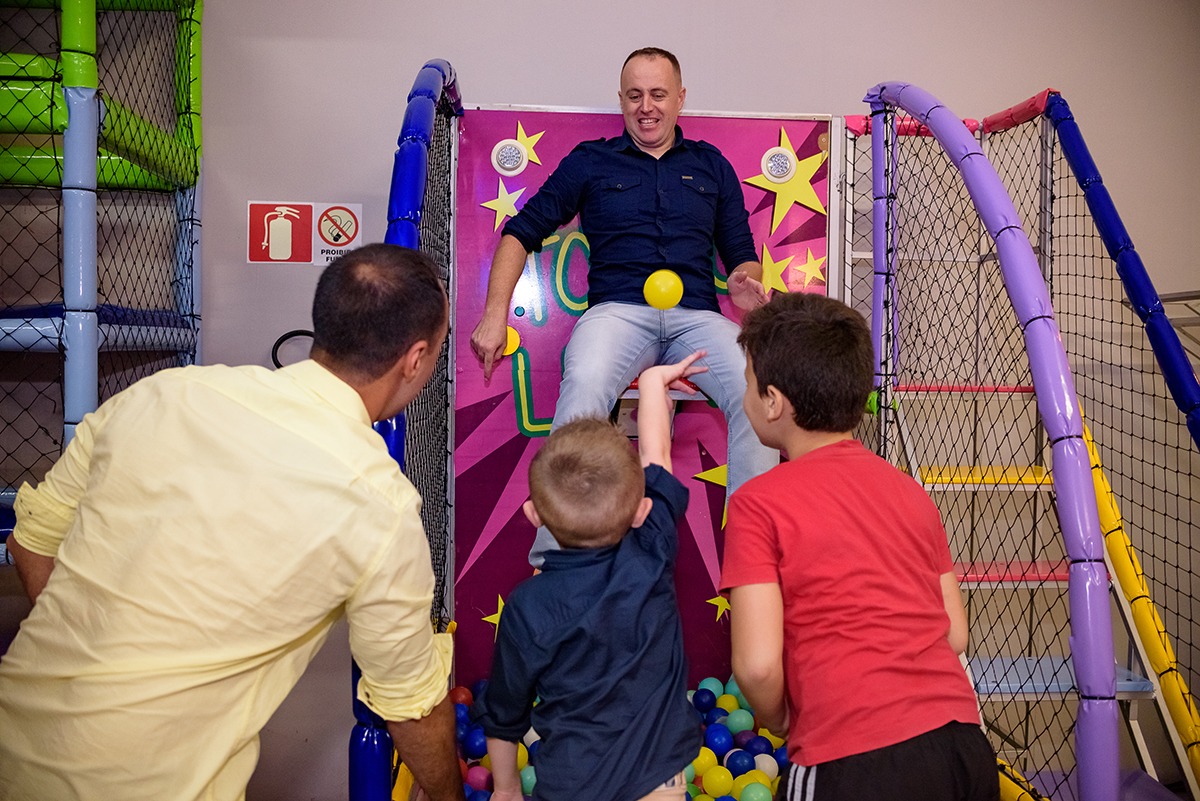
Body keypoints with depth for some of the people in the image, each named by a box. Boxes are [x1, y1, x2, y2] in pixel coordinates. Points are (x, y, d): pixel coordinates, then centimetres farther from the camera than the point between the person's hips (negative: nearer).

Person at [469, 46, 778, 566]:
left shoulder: (711, 166, 23)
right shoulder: (590, 161, 17)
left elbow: (741, 254, 24)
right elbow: (522, 232, 13)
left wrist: (746, 283, -2)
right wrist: (496, 313, -1)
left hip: (696, 317, 2)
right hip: (618, 310, -2)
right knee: (584, 385, -36)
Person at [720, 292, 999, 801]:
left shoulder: (758, 503, -8)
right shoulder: (910, 492, 10)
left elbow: (757, 664, -13)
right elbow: (954, 634, 13)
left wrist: (780, 723, 7)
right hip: (965, 745, 6)